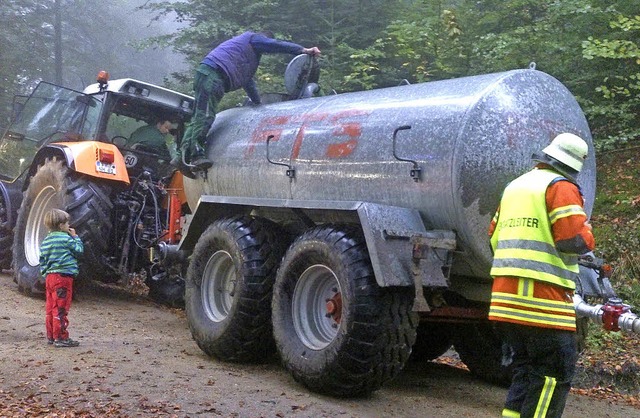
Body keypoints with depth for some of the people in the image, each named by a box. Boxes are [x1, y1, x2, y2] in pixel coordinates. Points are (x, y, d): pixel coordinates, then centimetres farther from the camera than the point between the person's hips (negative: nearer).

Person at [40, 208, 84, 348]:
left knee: (51, 307, 13)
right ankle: (60, 338, -3)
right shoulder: (66, 239, -10)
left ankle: (51, 336, 19)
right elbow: (79, 250, -1)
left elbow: (42, 260, 16)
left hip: (49, 277, 8)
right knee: (61, 308, -5)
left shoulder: (46, 241, 14)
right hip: (63, 277, -8)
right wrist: (75, 237, 9)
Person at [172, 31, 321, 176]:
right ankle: (196, 155, -24)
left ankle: (182, 156, -2)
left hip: (206, 74, 10)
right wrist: (303, 50, -1)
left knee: (199, 117, 4)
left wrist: (258, 103, 46)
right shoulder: (253, 38, 11)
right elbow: (277, 45, 1)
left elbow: (248, 81, 44)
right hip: (212, 74, -10)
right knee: (204, 116, -17)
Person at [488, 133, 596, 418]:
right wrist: (587, 234, 6)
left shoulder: (514, 186, 21)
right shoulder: (561, 187, -6)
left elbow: (494, 236, 26)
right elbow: (575, 239, -15)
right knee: (556, 372, -2)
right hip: (541, 296, -8)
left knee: (527, 367, 16)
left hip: (505, 295, 8)